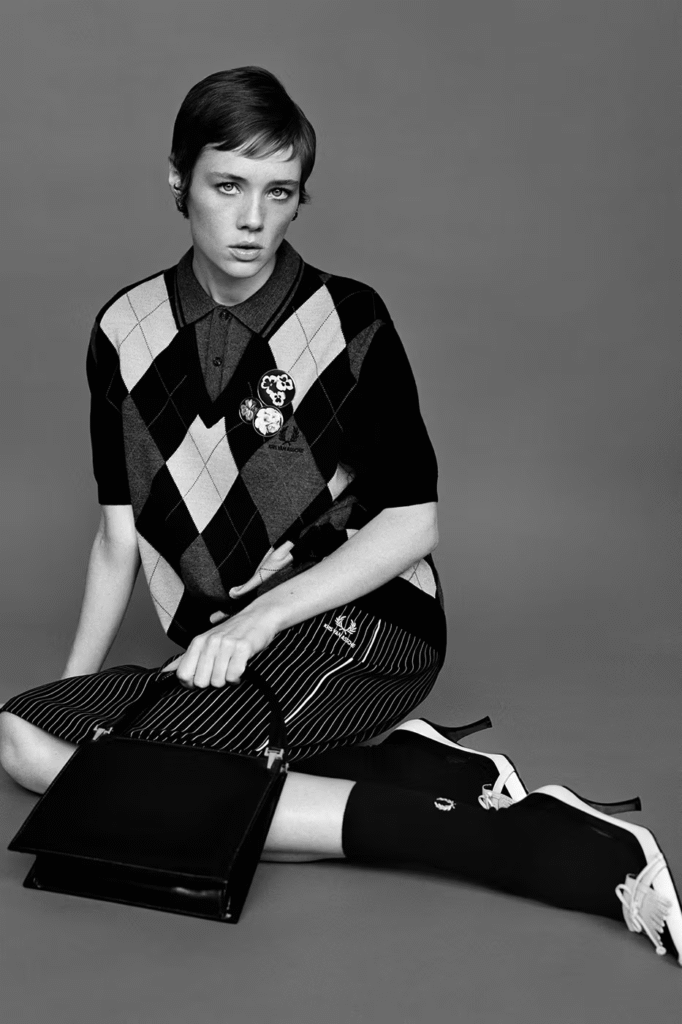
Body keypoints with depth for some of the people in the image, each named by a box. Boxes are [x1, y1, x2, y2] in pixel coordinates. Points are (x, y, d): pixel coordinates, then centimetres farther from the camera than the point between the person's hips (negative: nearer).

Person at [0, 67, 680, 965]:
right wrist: (77, 683, 0)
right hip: (228, 643, 6)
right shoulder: (128, 333, 5)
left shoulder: (348, 322, -5)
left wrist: (261, 617, -17)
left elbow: (412, 524, -7)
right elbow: (121, 534, 8)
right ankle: (413, 772, -15)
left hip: (359, 621, -6)